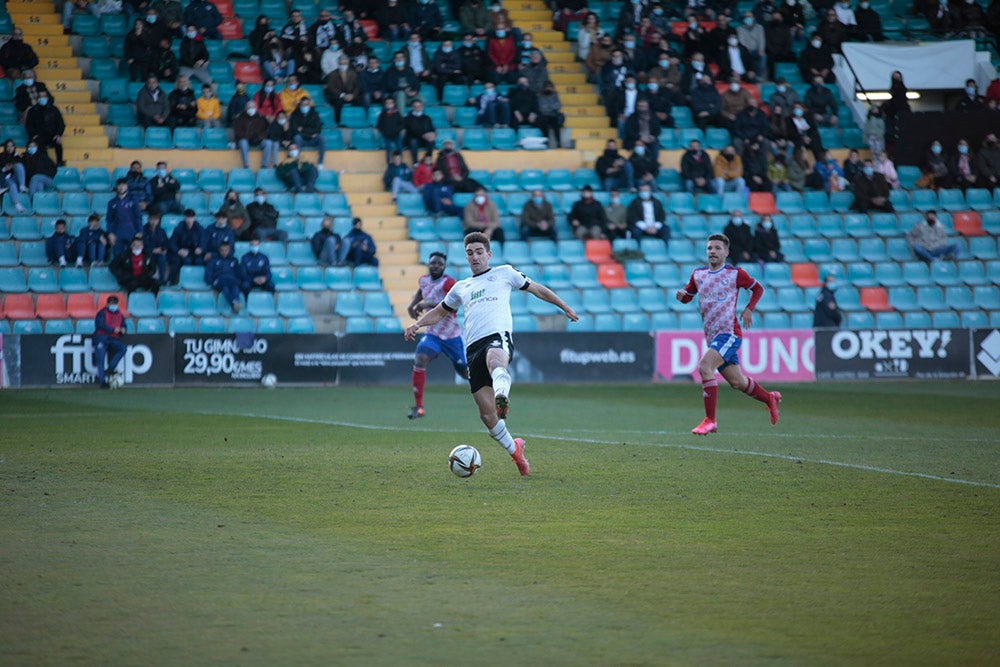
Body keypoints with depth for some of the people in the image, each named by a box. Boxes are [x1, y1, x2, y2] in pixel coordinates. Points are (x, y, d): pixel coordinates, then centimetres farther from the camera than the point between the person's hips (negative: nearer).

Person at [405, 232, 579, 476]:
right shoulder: (461, 288, 30)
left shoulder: (504, 273, 20)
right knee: (487, 414, -4)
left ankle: (502, 395, -76)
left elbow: (537, 289, 28)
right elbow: (440, 311, 42)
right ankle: (514, 450, 18)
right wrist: (417, 324, 23)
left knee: (494, 359, -44)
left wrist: (565, 308, 29)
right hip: (473, 348, 4)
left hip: (498, 336, -4)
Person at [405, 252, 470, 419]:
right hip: (432, 333, 4)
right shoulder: (424, 280, 3)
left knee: (466, 372, 7)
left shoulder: (447, 282, -18)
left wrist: (429, 304, -35)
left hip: (452, 335, -4)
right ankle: (418, 407, -16)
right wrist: (412, 305, 11)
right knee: (419, 360, -22)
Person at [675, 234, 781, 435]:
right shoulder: (698, 274, 10)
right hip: (712, 336, 6)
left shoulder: (735, 273, -2)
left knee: (704, 367, -25)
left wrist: (749, 309, -5)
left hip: (729, 333, -6)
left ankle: (710, 420, -21)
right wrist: (681, 296, -4)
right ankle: (770, 398, 40)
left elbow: (758, 288, 10)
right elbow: (688, 295, 20)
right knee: (737, 382, 13)